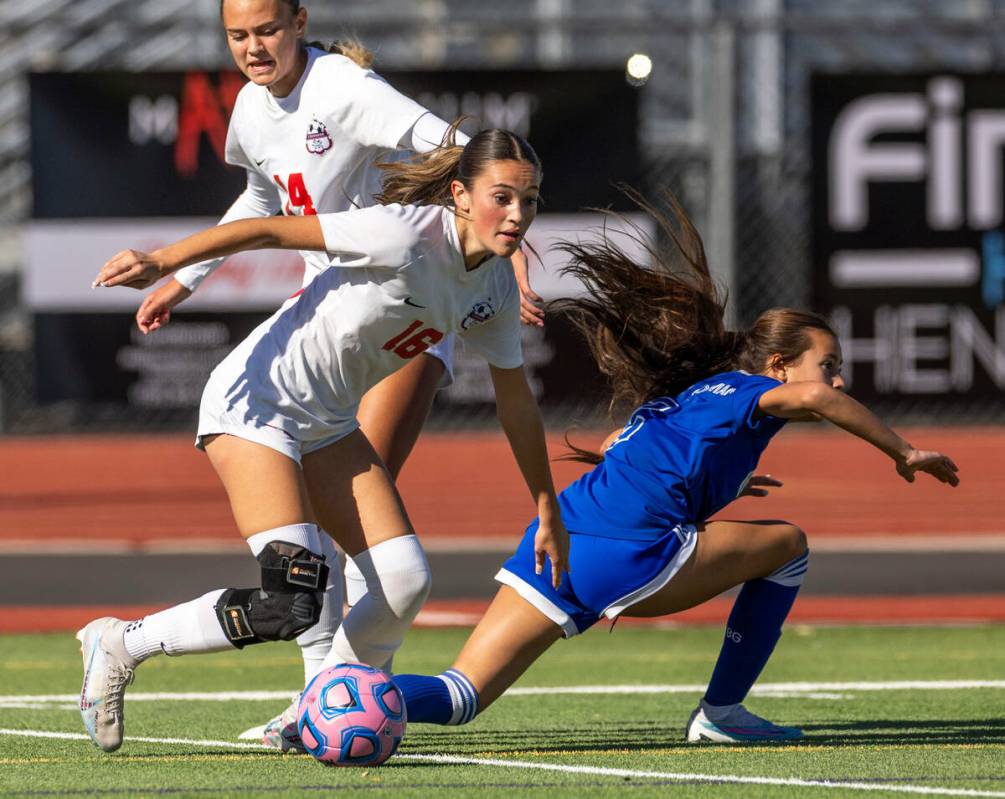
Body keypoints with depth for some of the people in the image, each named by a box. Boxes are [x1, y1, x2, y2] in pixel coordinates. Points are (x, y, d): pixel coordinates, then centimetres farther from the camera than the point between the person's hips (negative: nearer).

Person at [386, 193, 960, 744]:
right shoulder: (746, 392, 6)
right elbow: (812, 397, -17)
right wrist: (903, 453, -7)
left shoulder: (690, 393, 29)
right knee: (787, 544, 13)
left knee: (459, 698, 4)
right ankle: (720, 715, 16)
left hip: (552, 543, 7)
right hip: (623, 554, -7)